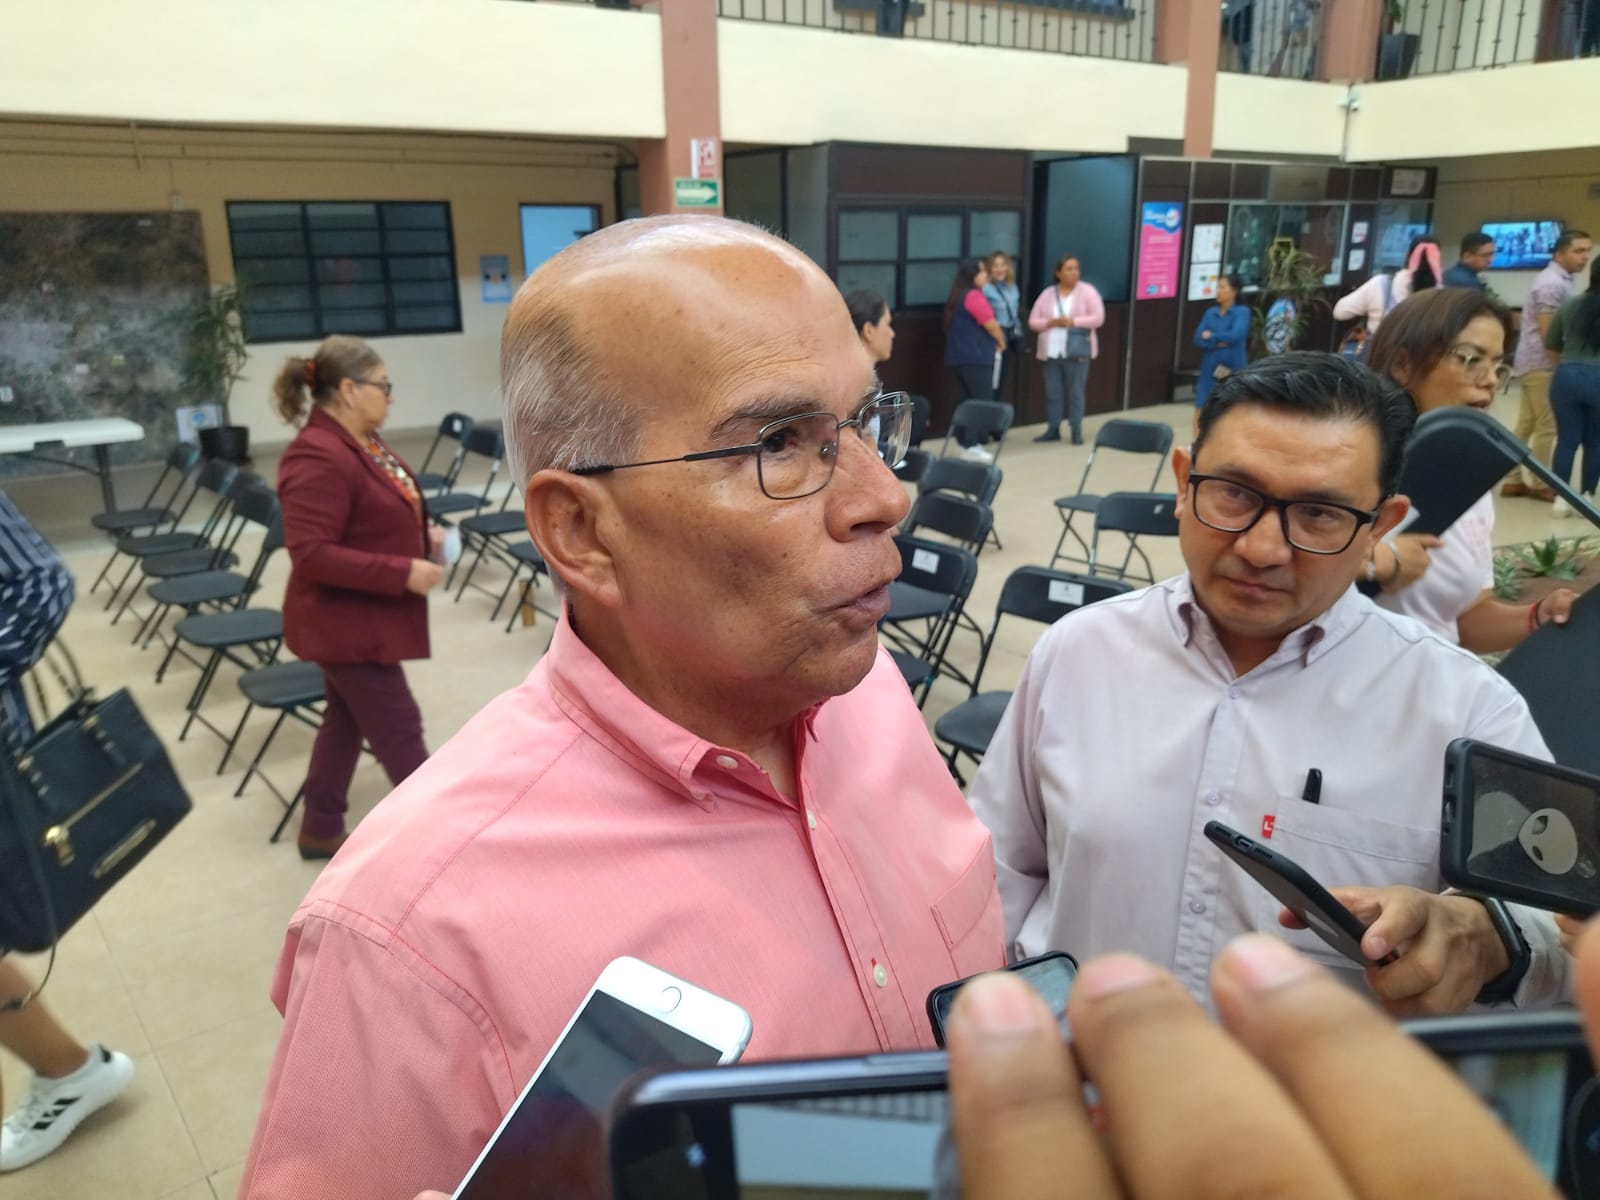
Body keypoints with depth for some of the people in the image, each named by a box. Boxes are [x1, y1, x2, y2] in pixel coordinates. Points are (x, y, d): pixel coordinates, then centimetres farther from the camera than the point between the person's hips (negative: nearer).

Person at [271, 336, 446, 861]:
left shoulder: (361, 440, 7)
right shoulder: (319, 458, -25)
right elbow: (312, 554, -28)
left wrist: (422, 535, 3)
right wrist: (404, 573, -27)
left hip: (361, 617, 10)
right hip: (346, 622, -10)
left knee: (349, 718, 19)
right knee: (398, 729, 1)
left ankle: (321, 829, 34)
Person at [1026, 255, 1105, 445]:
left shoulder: (1087, 291, -1)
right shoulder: (1048, 294, 8)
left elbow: (1098, 318, -8)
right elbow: (1033, 321, 6)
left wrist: (1073, 322, -15)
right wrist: (1051, 322, -12)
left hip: (1077, 351, -3)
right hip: (1051, 351, 3)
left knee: (1075, 392, -2)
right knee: (1052, 392, 6)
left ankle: (1076, 431, 6)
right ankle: (1052, 430, 14)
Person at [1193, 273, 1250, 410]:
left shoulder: (1242, 312, -4)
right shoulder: (1210, 312, 8)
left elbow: (1235, 335, -19)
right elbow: (1198, 339, 0)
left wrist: (1211, 336, -6)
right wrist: (1219, 342, -14)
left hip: (1233, 371, -4)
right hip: (1210, 370, 4)